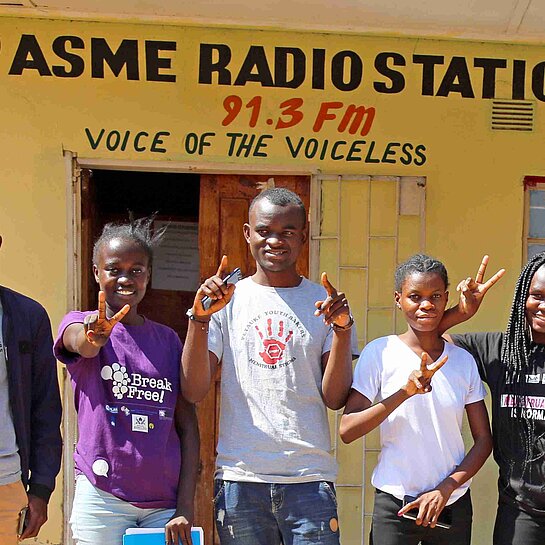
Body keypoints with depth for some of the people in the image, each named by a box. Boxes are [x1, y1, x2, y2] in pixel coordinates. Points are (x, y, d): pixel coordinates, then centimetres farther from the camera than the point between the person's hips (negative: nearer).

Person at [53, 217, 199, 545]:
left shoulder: (167, 339, 8)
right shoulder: (78, 323, 1)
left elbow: (188, 426, 5)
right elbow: (81, 345, -25)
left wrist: (185, 507, -4)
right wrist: (95, 336, -48)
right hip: (103, 497, -2)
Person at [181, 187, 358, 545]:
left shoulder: (325, 303, 6)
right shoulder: (227, 301, 6)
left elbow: (334, 398, 1)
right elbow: (194, 392, -2)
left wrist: (343, 328, -11)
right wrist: (200, 317, -12)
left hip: (309, 478, 0)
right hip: (240, 478, 0)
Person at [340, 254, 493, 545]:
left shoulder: (464, 360, 2)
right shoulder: (379, 353, -7)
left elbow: (484, 440, 5)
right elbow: (347, 431, -13)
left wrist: (445, 488, -8)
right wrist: (406, 392, -23)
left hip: (453, 503, 3)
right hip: (394, 506, -3)